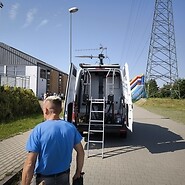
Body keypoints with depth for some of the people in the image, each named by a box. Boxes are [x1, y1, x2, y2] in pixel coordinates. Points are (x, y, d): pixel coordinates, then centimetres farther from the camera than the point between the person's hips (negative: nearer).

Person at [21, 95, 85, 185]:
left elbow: (29, 164, -21)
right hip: (64, 177, 3)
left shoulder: (38, 130, -19)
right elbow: (80, 152, 1)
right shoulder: (71, 127, -7)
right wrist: (78, 173, 12)